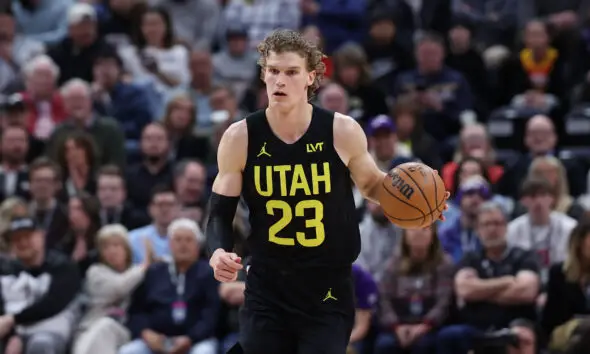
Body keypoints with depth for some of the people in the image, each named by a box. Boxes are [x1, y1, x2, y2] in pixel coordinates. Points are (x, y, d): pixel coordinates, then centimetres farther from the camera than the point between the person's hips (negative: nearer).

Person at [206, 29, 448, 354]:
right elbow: (221, 212, 1)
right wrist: (218, 251, -19)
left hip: (328, 293, -1)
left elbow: (370, 184, 12)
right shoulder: (240, 138, -6)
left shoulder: (342, 132, -7)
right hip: (266, 290, 1)